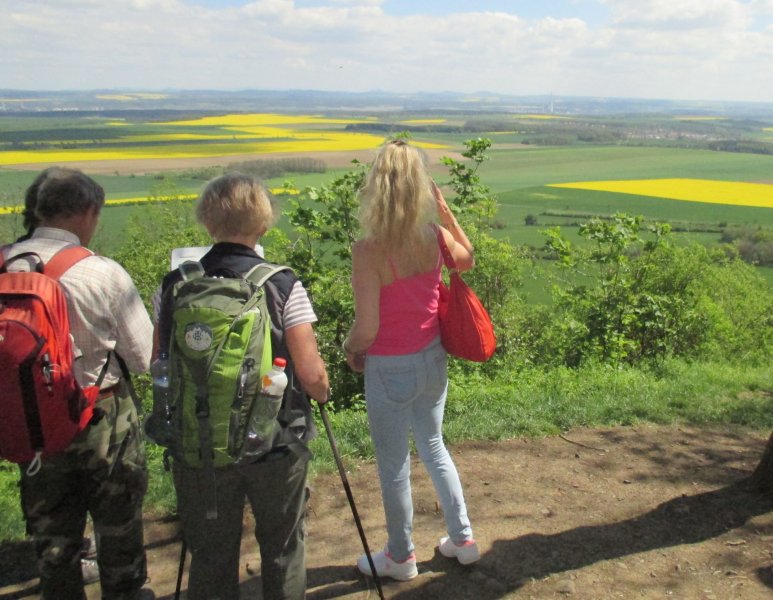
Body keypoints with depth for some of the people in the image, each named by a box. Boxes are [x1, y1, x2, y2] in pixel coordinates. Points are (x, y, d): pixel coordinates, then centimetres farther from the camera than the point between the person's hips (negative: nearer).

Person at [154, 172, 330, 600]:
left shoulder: (175, 285, -5)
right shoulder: (282, 286, -14)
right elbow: (311, 375, -14)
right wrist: (323, 393, 8)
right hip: (275, 444, -2)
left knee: (210, 554, 19)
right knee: (282, 548, 19)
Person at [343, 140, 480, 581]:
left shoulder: (368, 251, -25)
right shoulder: (434, 237, -9)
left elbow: (366, 329, -23)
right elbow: (468, 260, 15)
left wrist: (350, 350, -2)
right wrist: (445, 211, 9)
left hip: (390, 370, -5)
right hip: (433, 360, 6)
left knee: (394, 464, 15)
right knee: (434, 447, 27)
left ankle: (401, 557, 35)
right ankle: (463, 538, 40)